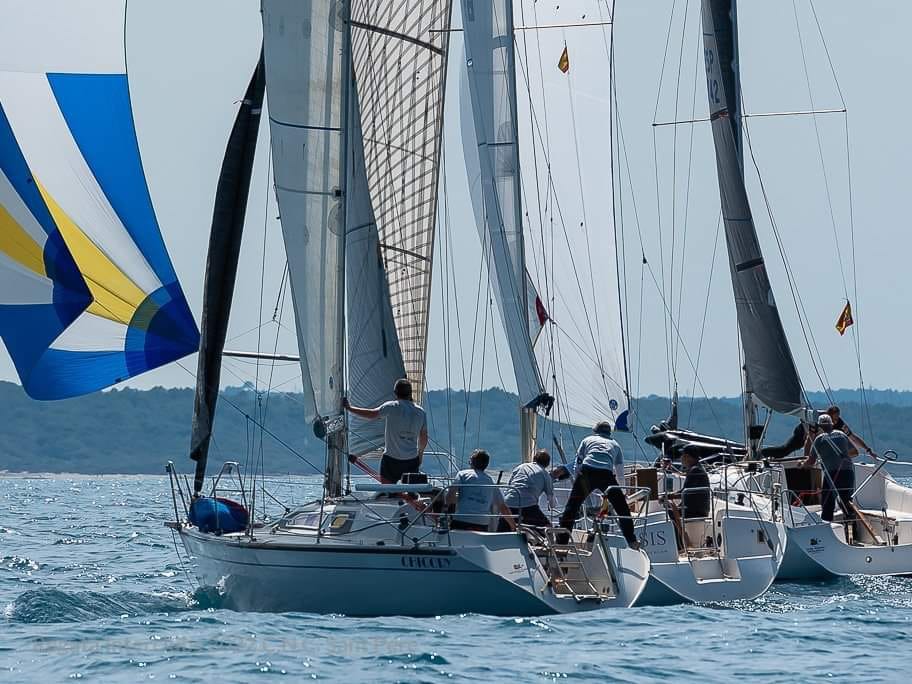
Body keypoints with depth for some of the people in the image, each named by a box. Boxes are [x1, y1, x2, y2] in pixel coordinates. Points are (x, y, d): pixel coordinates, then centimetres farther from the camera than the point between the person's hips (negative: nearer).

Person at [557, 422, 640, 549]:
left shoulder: (587, 440, 29)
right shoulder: (614, 444, 31)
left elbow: (577, 465, 25)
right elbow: (620, 472, 37)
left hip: (587, 472, -1)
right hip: (606, 473, 1)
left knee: (571, 506, 7)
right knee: (622, 508, 15)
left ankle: (561, 542, 2)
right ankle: (632, 541, 12)